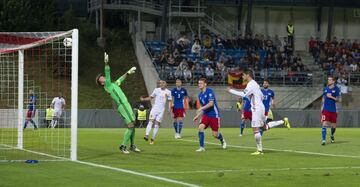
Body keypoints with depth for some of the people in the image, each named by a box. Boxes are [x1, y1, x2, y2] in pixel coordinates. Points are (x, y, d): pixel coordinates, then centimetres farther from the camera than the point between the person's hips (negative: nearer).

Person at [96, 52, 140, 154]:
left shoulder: (113, 84, 19)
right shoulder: (107, 86, -4)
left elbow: (121, 79, 37)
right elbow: (108, 74, -17)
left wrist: (128, 72, 46)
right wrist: (106, 64, -27)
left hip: (127, 105, 8)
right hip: (122, 107, -8)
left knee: (133, 124, 7)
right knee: (130, 125, -14)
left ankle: (132, 146, 18)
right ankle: (123, 146, -5)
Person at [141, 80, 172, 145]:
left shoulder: (168, 92, 4)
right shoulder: (156, 90, 8)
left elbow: (170, 101, 6)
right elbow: (151, 97, 16)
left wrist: (169, 109, -7)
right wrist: (143, 99, 2)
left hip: (161, 110, -1)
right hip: (154, 108, 1)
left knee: (157, 124, -3)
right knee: (151, 121, -16)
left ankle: (153, 139, 3)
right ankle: (146, 135, -27)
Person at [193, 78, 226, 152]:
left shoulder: (209, 91, -12)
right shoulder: (200, 95, 11)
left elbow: (211, 103, -23)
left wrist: (201, 108, -25)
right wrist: (197, 116, 14)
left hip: (214, 115, -6)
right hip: (206, 115, 6)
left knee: (215, 134, -2)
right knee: (201, 127, -18)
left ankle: (222, 140, 34)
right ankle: (202, 147, -13)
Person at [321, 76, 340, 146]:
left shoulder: (336, 89, -2)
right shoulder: (325, 88, 7)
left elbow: (338, 100, -5)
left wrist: (331, 97, -19)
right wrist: (322, 106, 14)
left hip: (333, 110, -1)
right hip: (325, 109, 1)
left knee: (334, 126, 10)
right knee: (324, 124, -14)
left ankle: (332, 135, 41)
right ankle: (323, 140, -15)